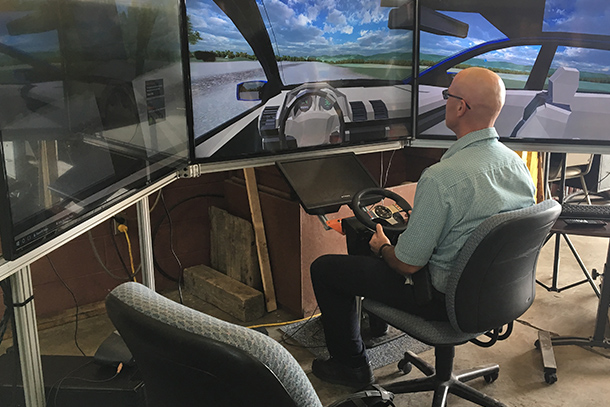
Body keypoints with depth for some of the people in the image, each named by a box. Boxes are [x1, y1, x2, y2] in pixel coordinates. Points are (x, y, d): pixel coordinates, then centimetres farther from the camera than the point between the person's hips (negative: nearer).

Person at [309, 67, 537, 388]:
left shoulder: (441, 178, -31)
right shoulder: (518, 164, -5)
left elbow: (407, 264, -24)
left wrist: (383, 247, -1)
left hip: (445, 298, -8)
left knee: (324, 268, 5)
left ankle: (352, 366, 22)